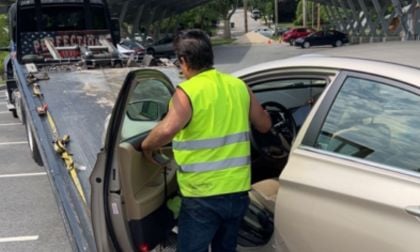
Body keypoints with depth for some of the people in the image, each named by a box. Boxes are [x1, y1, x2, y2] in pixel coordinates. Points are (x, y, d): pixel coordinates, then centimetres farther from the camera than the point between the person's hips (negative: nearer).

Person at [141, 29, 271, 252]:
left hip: (202, 196, -6)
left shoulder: (187, 92, -14)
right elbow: (264, 125, 14)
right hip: (238, 191, 6)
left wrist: (146, 146, -11)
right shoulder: (239, 86, 3)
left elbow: (166, 131, -31)